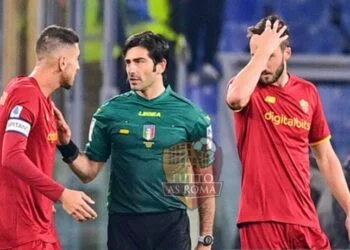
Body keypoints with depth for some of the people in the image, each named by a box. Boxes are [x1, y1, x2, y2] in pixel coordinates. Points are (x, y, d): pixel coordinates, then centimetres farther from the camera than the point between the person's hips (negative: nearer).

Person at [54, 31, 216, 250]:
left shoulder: (189, 115, 0)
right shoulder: (111, 112, 3)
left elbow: (204, 181, 5)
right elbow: (89, 172, 7)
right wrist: (68, 147, -13)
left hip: (171, 223, -1)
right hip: (124, 224, 1)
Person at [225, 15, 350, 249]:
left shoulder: (308, 93, 10)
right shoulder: (248, 88, 0)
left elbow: (326, 157, 15)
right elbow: (235, 98, -27)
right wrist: (262, 51, -18)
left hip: (304, 218, 4)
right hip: (262, 217, -4)